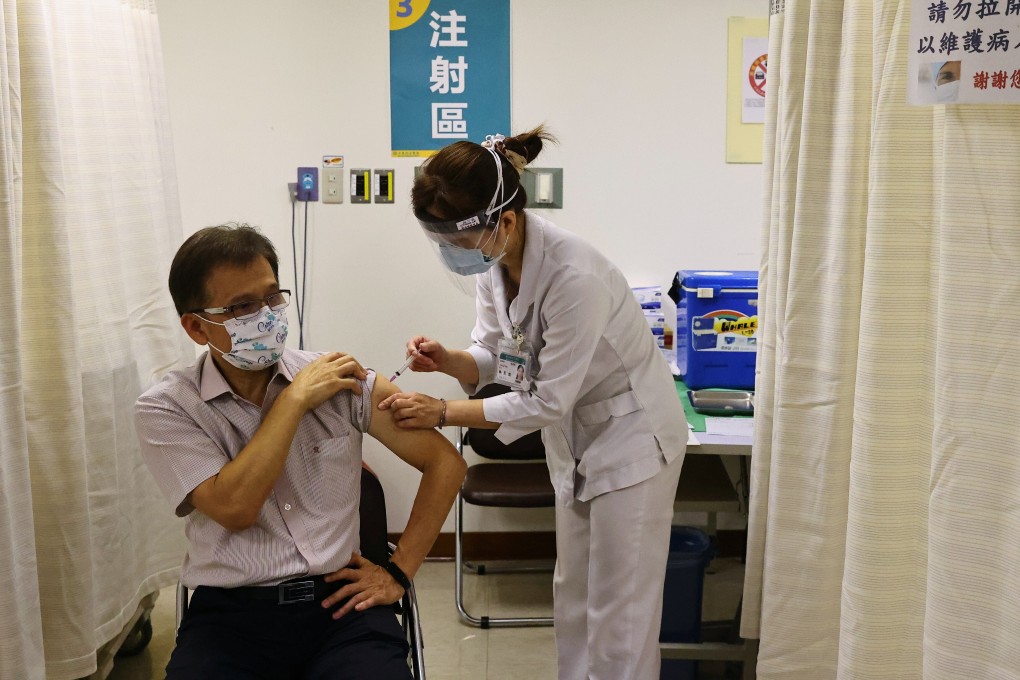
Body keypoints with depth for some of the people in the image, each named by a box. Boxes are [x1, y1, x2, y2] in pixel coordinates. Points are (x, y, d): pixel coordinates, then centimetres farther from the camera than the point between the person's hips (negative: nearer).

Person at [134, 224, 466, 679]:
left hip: (340, 605, 1)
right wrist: (295, 399, -10)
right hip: (229, 615, 0)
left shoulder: (342, 381, 3)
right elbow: (234, 508, -15)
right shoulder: (165, 409, 0)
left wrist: (399, 573, 4)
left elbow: (445, 461, 8)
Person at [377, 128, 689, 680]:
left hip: (631, 436, -8)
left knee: (618, 612, 2)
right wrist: (448, 360, -22)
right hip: (574, 438, 8)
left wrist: (441, 413, -23)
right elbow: (494, 355, 0)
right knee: (572, 594, 18)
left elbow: (547, 402, -26)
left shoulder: (574, 278, -34)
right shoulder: (492, 260, -10)